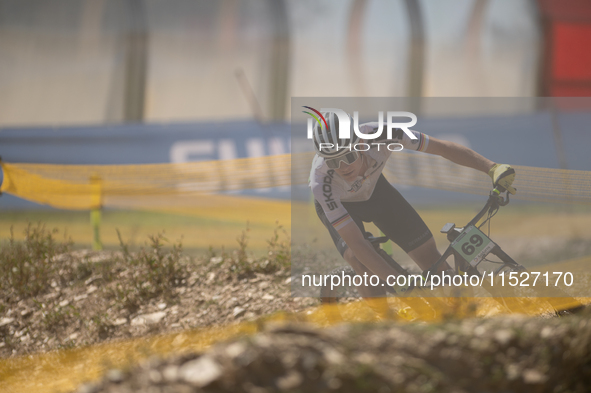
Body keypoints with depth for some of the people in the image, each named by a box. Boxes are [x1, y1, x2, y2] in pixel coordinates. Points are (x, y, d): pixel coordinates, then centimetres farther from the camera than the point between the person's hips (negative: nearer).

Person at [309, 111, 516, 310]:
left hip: (373, 188, 3)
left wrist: (493, 168, -37)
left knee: (427, 251, -7)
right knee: (359, 261, -30)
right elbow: (356, 243, -43)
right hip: (337, 204, -3)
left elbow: (444, 148, -28)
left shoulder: (379, 135, -38)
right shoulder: (321, 182, -42)